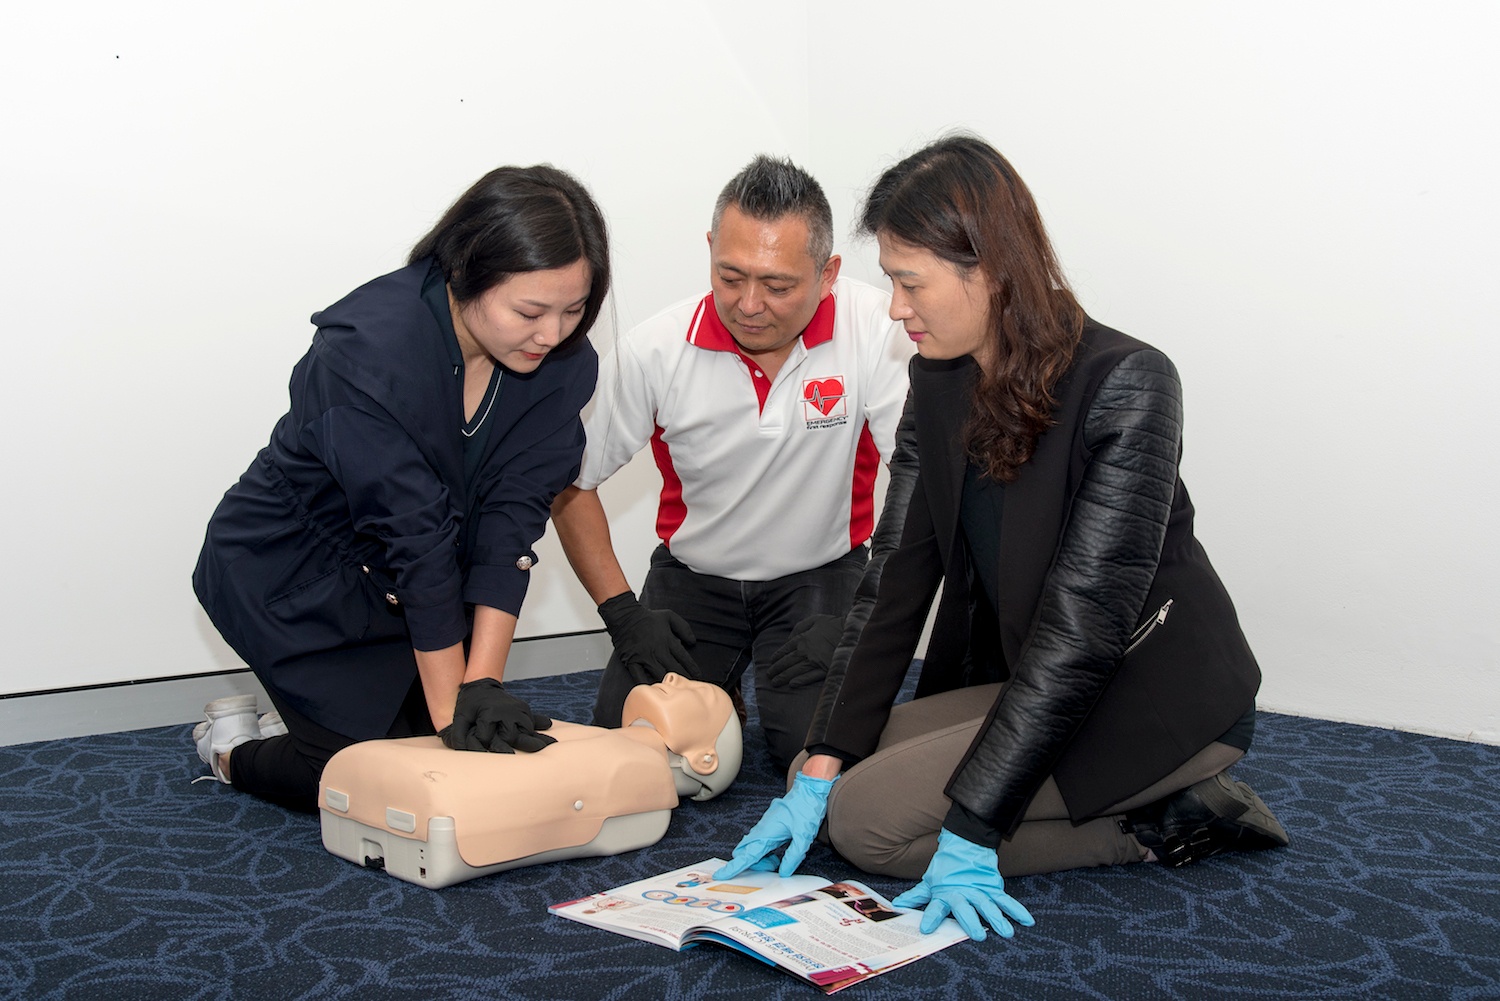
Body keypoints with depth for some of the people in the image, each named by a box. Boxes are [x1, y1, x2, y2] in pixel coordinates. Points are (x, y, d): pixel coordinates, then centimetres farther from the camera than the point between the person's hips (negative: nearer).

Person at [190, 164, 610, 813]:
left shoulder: (564, 364, -16)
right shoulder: (372, 350, -33)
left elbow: (513, 516, -19)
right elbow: (416, 537, -33)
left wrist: (483, 682, -25)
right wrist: (450, 705, -28)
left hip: (407, 583, 6)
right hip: (296, 573, -6)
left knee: (490, 745, 1)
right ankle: (233, 750, 19)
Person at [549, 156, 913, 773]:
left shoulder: (873, 329, -20)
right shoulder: (653, 351, -15)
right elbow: (572, 485, -4)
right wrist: (622, 612, -12)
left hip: (819, 575, -1)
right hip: (694, 577, 2)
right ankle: (717, 689, 19)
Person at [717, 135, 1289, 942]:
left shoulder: (1125, 384, -22)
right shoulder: (938, 383, 0)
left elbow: (1084, 620, -27)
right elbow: (901, 578, -2)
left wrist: (972, 828, -29)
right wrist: (820, 768, -9)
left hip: (1158, 698, -8)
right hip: (1029, 685, 8)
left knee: (868, 816, -18)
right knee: (827, 784, 0)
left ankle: (1159, 824, -3)